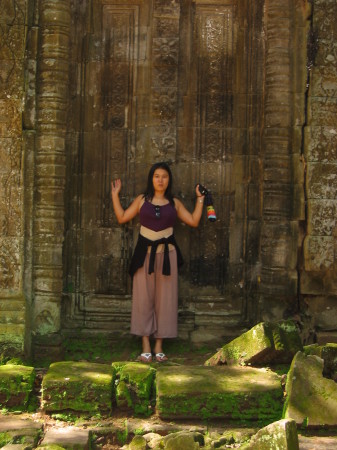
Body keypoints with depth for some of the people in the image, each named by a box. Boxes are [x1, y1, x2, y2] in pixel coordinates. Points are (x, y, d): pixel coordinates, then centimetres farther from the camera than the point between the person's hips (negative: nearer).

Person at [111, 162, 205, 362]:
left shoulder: (174, 203, 9)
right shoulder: (142, 200, 7)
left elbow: (193, 221, 7)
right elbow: (122, 217, 8)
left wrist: (200, 199, 8)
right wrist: (115, 195, 7)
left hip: (167, 254, 1)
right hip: (145, 253, -1)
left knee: (165, 299, 2)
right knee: (144, 298, -2)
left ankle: (159, 346, 10)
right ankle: (146, 346, 4)